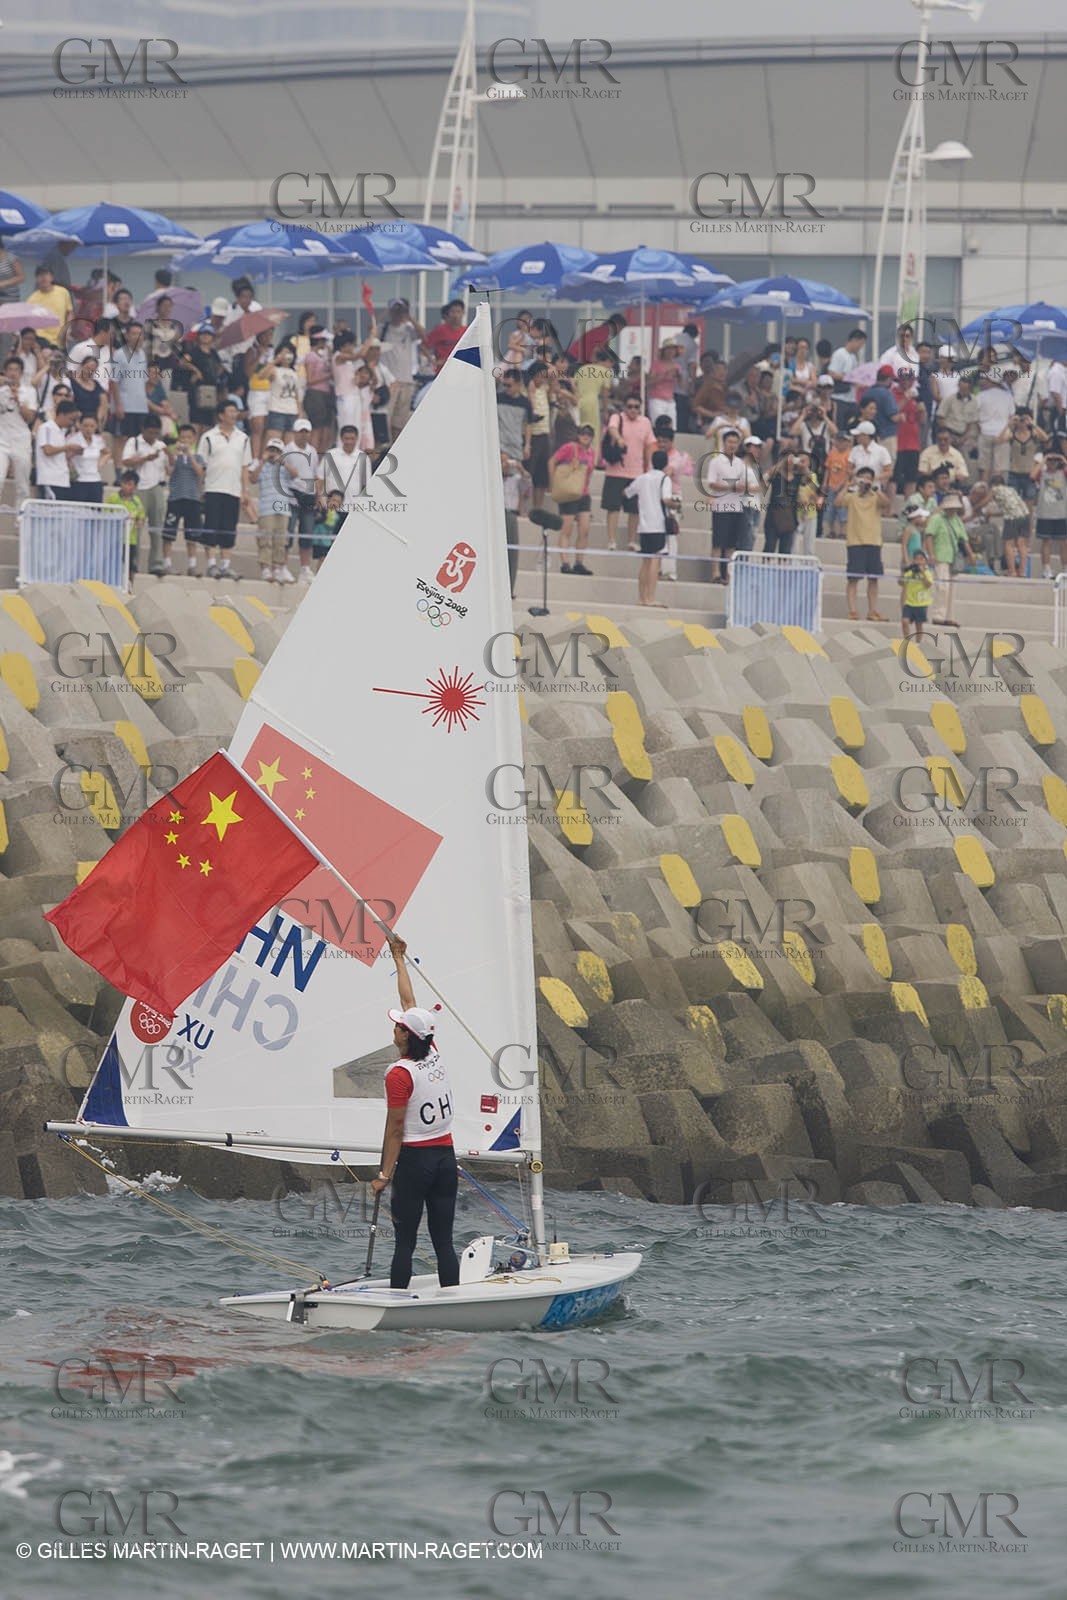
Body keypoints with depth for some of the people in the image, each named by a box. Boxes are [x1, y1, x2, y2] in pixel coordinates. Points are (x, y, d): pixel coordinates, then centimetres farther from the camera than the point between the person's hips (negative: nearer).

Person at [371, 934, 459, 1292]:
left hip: (415, 1159, -6)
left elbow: (395, 1130, -12)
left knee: (404, 1242, -4)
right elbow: (410, 1002, 17)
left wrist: (384, 1174, -7)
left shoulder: (400, 1074, -13)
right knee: (443, 1242, 5)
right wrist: (399, 959, 27)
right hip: (446, 1156, 6)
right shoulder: (434, 1056, 4)